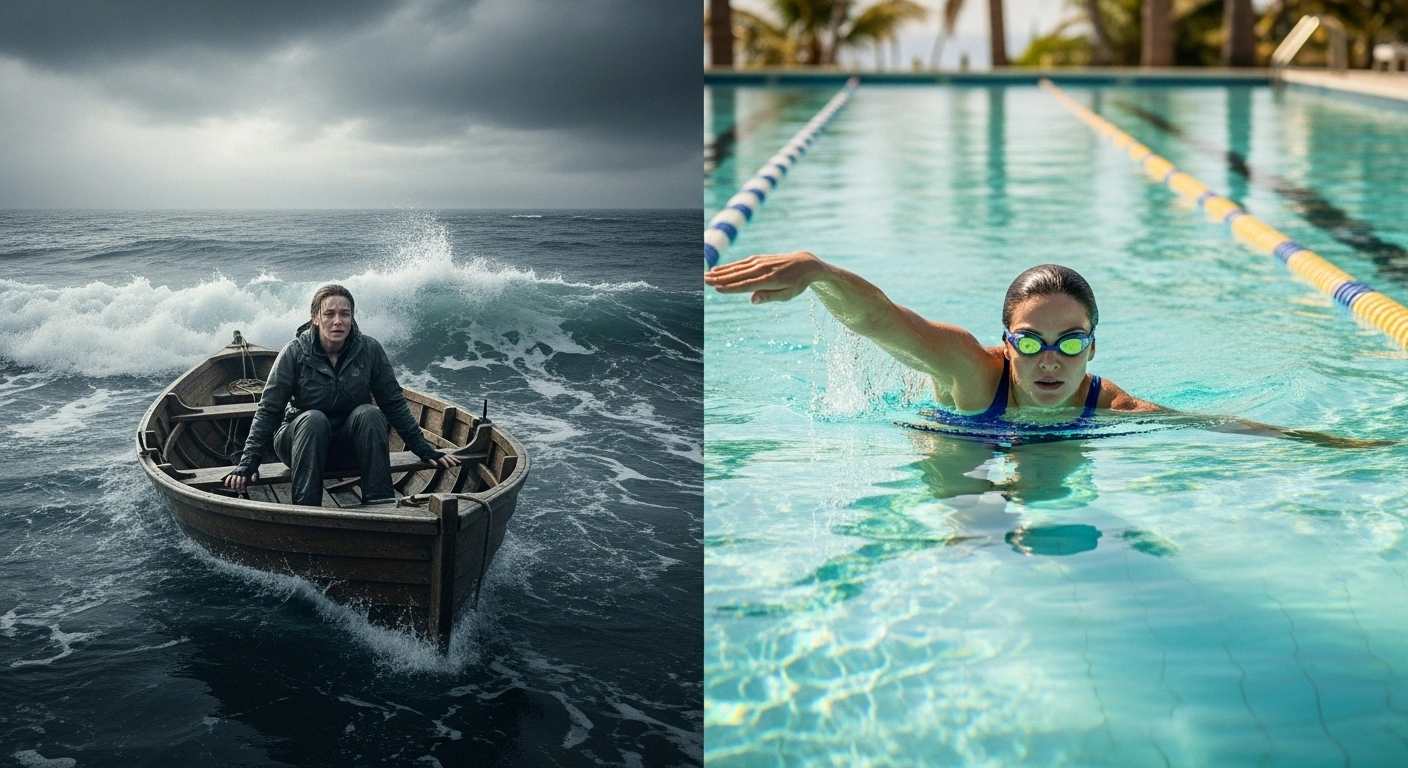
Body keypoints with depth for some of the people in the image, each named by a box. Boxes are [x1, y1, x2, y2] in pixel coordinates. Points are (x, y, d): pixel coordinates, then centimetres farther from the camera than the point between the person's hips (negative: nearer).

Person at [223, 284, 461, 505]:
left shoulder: (370, 350, -11)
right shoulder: (295, 352, -15)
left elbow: (394, 404, -2)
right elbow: (268, 411, -13)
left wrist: (425, 449, -3)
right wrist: (248, 462, -21)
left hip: (351, 440, 2)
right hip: (302, 438, -2)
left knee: (369, 413, -28)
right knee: (314, 419, -33)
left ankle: (380, 503, -29)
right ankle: (305, 508, -36)